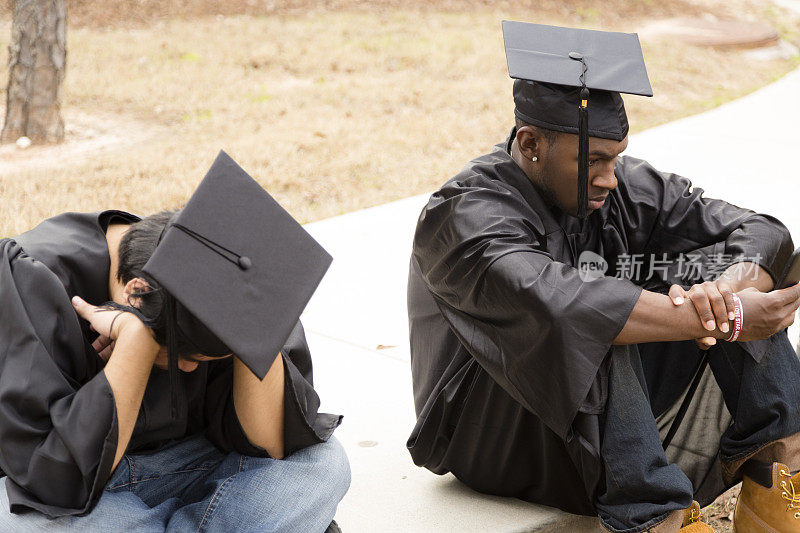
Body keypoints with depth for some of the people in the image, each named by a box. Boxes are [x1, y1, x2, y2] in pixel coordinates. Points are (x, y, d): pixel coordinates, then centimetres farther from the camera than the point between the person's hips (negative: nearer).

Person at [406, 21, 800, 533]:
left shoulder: (623, 186, -7)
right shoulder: (465, 217, -25)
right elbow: (564, 306, -43)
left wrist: (725, 290, -33)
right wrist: (728, 319, -40)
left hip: (610, 405, 7)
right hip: (497, 440, -6)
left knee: (729, 265, -8)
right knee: (599, 325, -36)